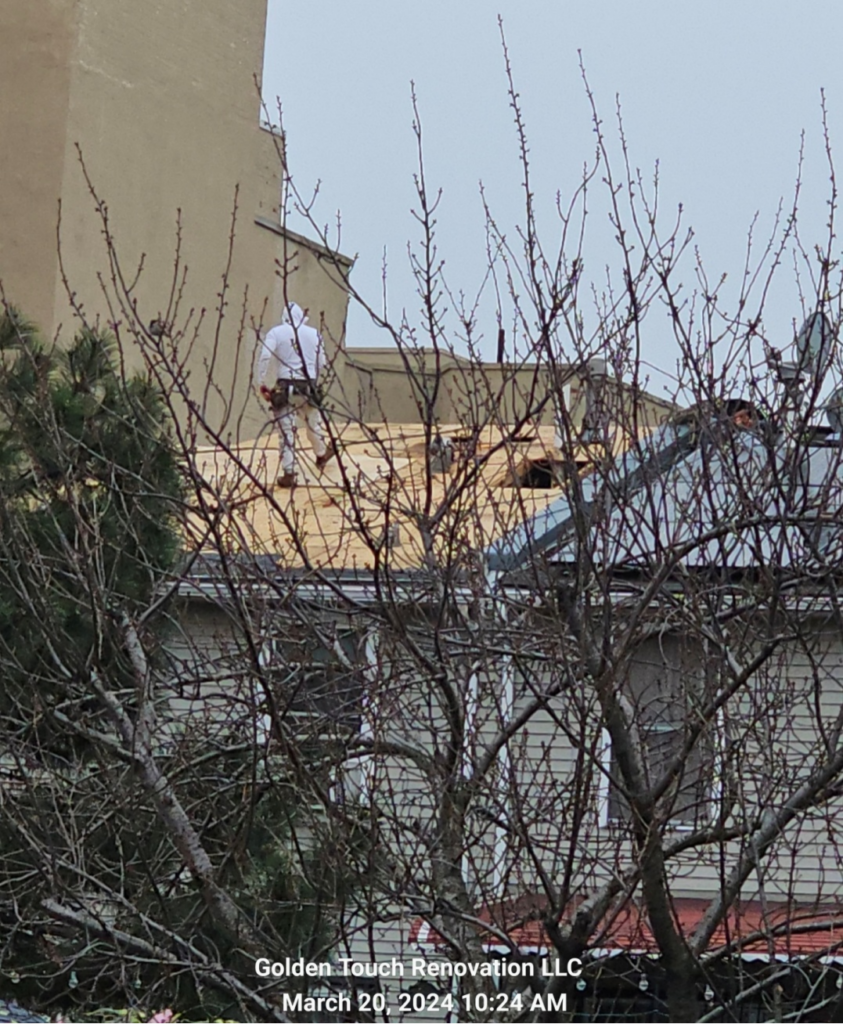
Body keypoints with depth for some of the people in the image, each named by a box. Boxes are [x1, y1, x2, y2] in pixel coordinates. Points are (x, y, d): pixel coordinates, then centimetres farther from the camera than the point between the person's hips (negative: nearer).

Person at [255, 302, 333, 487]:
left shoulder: (276, 333, -3)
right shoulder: (314, 334, 7)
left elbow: (264, 358, -14)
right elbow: (321, 363, 11)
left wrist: (260, 383, -9)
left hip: (285, 387, -3)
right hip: (308, 386, 3)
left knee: (286, 430, -1)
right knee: (313, 422, 25)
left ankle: (288, 473, -4)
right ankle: (321, 454, 49)